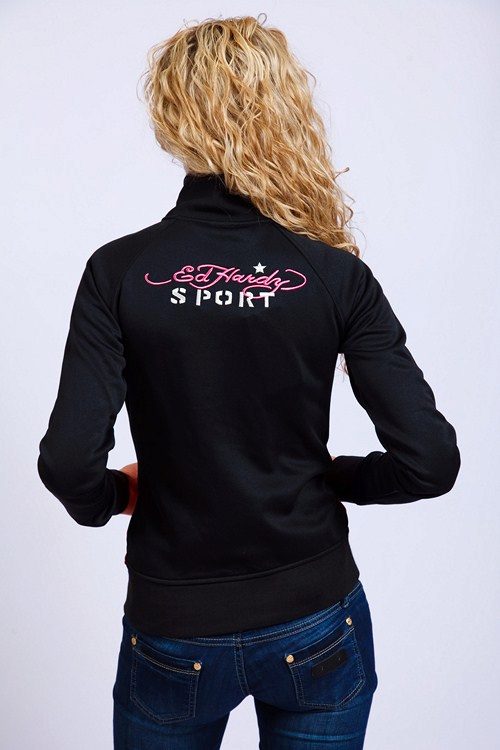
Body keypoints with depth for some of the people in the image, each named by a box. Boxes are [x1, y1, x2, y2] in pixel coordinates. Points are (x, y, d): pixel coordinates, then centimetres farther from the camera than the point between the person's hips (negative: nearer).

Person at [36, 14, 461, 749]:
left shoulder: (119, 272, -12)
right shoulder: (337, 275, -12)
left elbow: (69, 462, -19)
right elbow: (430, 460, -15)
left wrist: (113, 497, 3)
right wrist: (334, 477, 3)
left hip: (173, 638, 0)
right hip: (316, 629, 1)